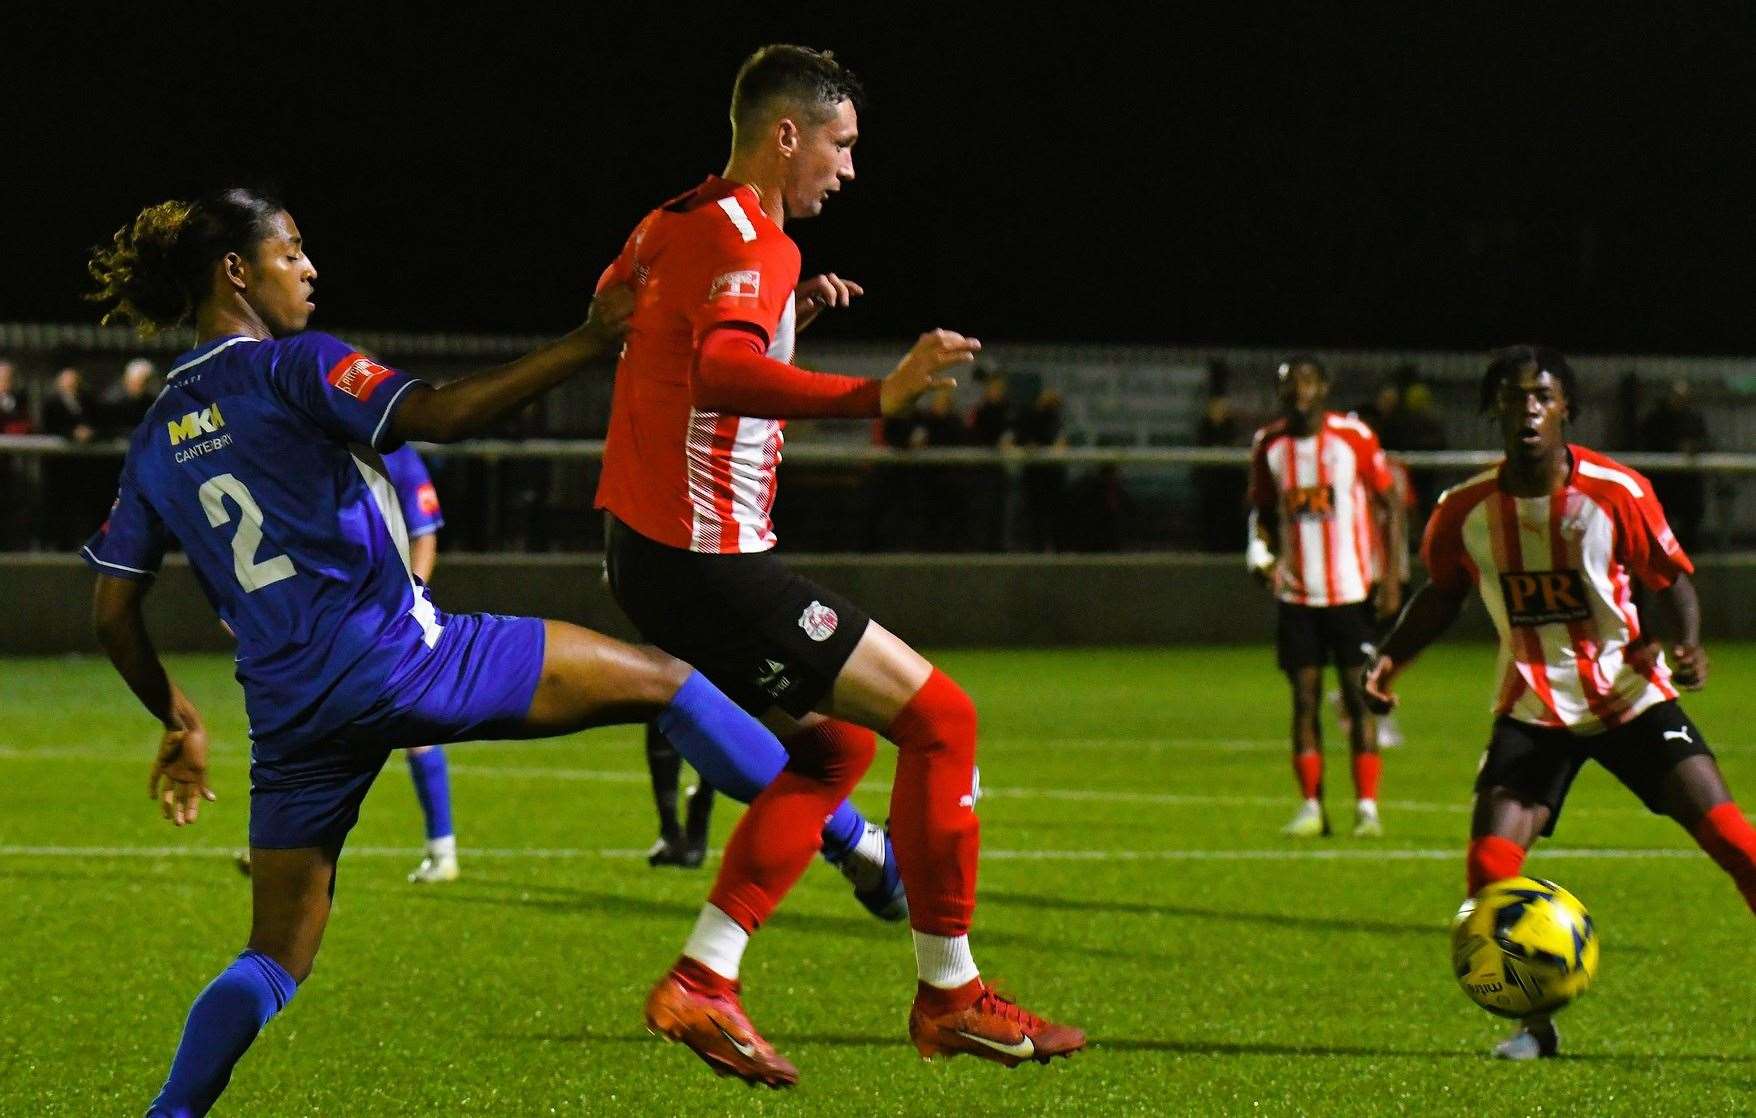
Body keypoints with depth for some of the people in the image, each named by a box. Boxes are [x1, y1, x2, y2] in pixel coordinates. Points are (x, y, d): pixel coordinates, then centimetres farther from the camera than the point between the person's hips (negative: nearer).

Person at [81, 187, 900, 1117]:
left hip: (287, 716, 7)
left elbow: (112, 611, 18)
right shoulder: (291, 367, -2)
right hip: (392, 652, -7)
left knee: (273, 963, 15)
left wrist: (176, 720, 31)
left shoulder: (156, 439, 17)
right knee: (663, 682, 2)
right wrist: (584, 347, -16)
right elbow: (434, 415, -18)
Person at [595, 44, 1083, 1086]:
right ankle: (949, 993, 1)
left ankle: (703, 981, 13)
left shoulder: (672, 225, 12)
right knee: (940, 717, -6)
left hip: (648, 550, 10)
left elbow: (611, 313, 30)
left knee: (836, 742, 20)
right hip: (708, 560, -10)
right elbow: (721, 372, -35)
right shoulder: (745, 240, -16)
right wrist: (876, 395, -46)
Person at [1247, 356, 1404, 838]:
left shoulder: (1354, 438, -6)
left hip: (1352, 592, -3)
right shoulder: (1269, 445, 5)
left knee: (1359, 697, -4)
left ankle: (1367, 806, -1)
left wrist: (1392, 574, -5)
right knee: (1304, 699, 3)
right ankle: (1311, 806, 8)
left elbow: (1390, 503, 1)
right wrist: (1260, 551, -4)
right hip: (1296, 595, 3)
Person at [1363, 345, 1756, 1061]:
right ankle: (1534, 1025, 3)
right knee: (1490, 866, -15)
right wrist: (1391, 658, -2)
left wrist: (1688, 646, -19)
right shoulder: (1466, 511, -6)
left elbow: (1670, 578, 0)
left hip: (1631, 693, -1)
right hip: (1533, 705, 2)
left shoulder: (1618, 493, -12)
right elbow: (1442, 593, 12)